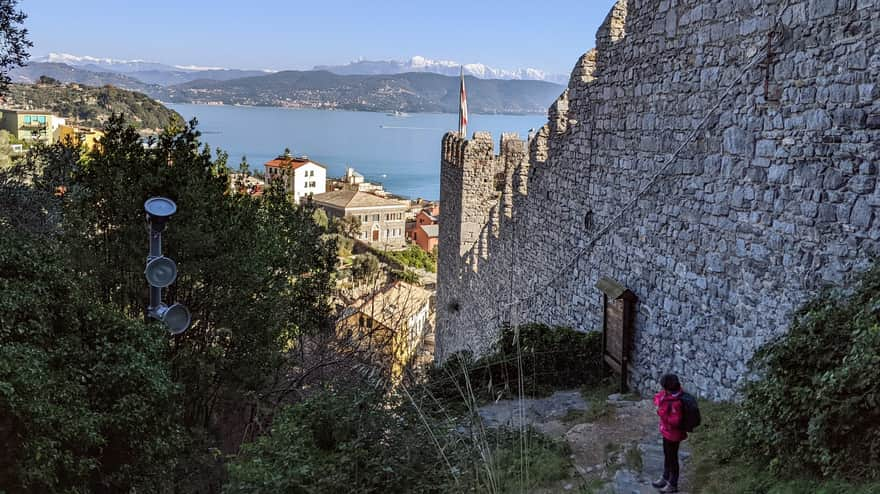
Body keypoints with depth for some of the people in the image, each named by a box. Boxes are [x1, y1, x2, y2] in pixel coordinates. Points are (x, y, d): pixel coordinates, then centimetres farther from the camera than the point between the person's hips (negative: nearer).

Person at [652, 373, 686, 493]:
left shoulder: (675, 402, -33)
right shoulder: (668, 394, -7)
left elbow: (675, 421, -32)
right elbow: (657, 397, 10)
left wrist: (662, 413, -30)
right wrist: (659, 401, -12)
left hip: (673, 434, -9)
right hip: (667, 431, 9)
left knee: (672, 458, 7)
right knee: (667, 455, 24)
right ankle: (666, 478, 41)